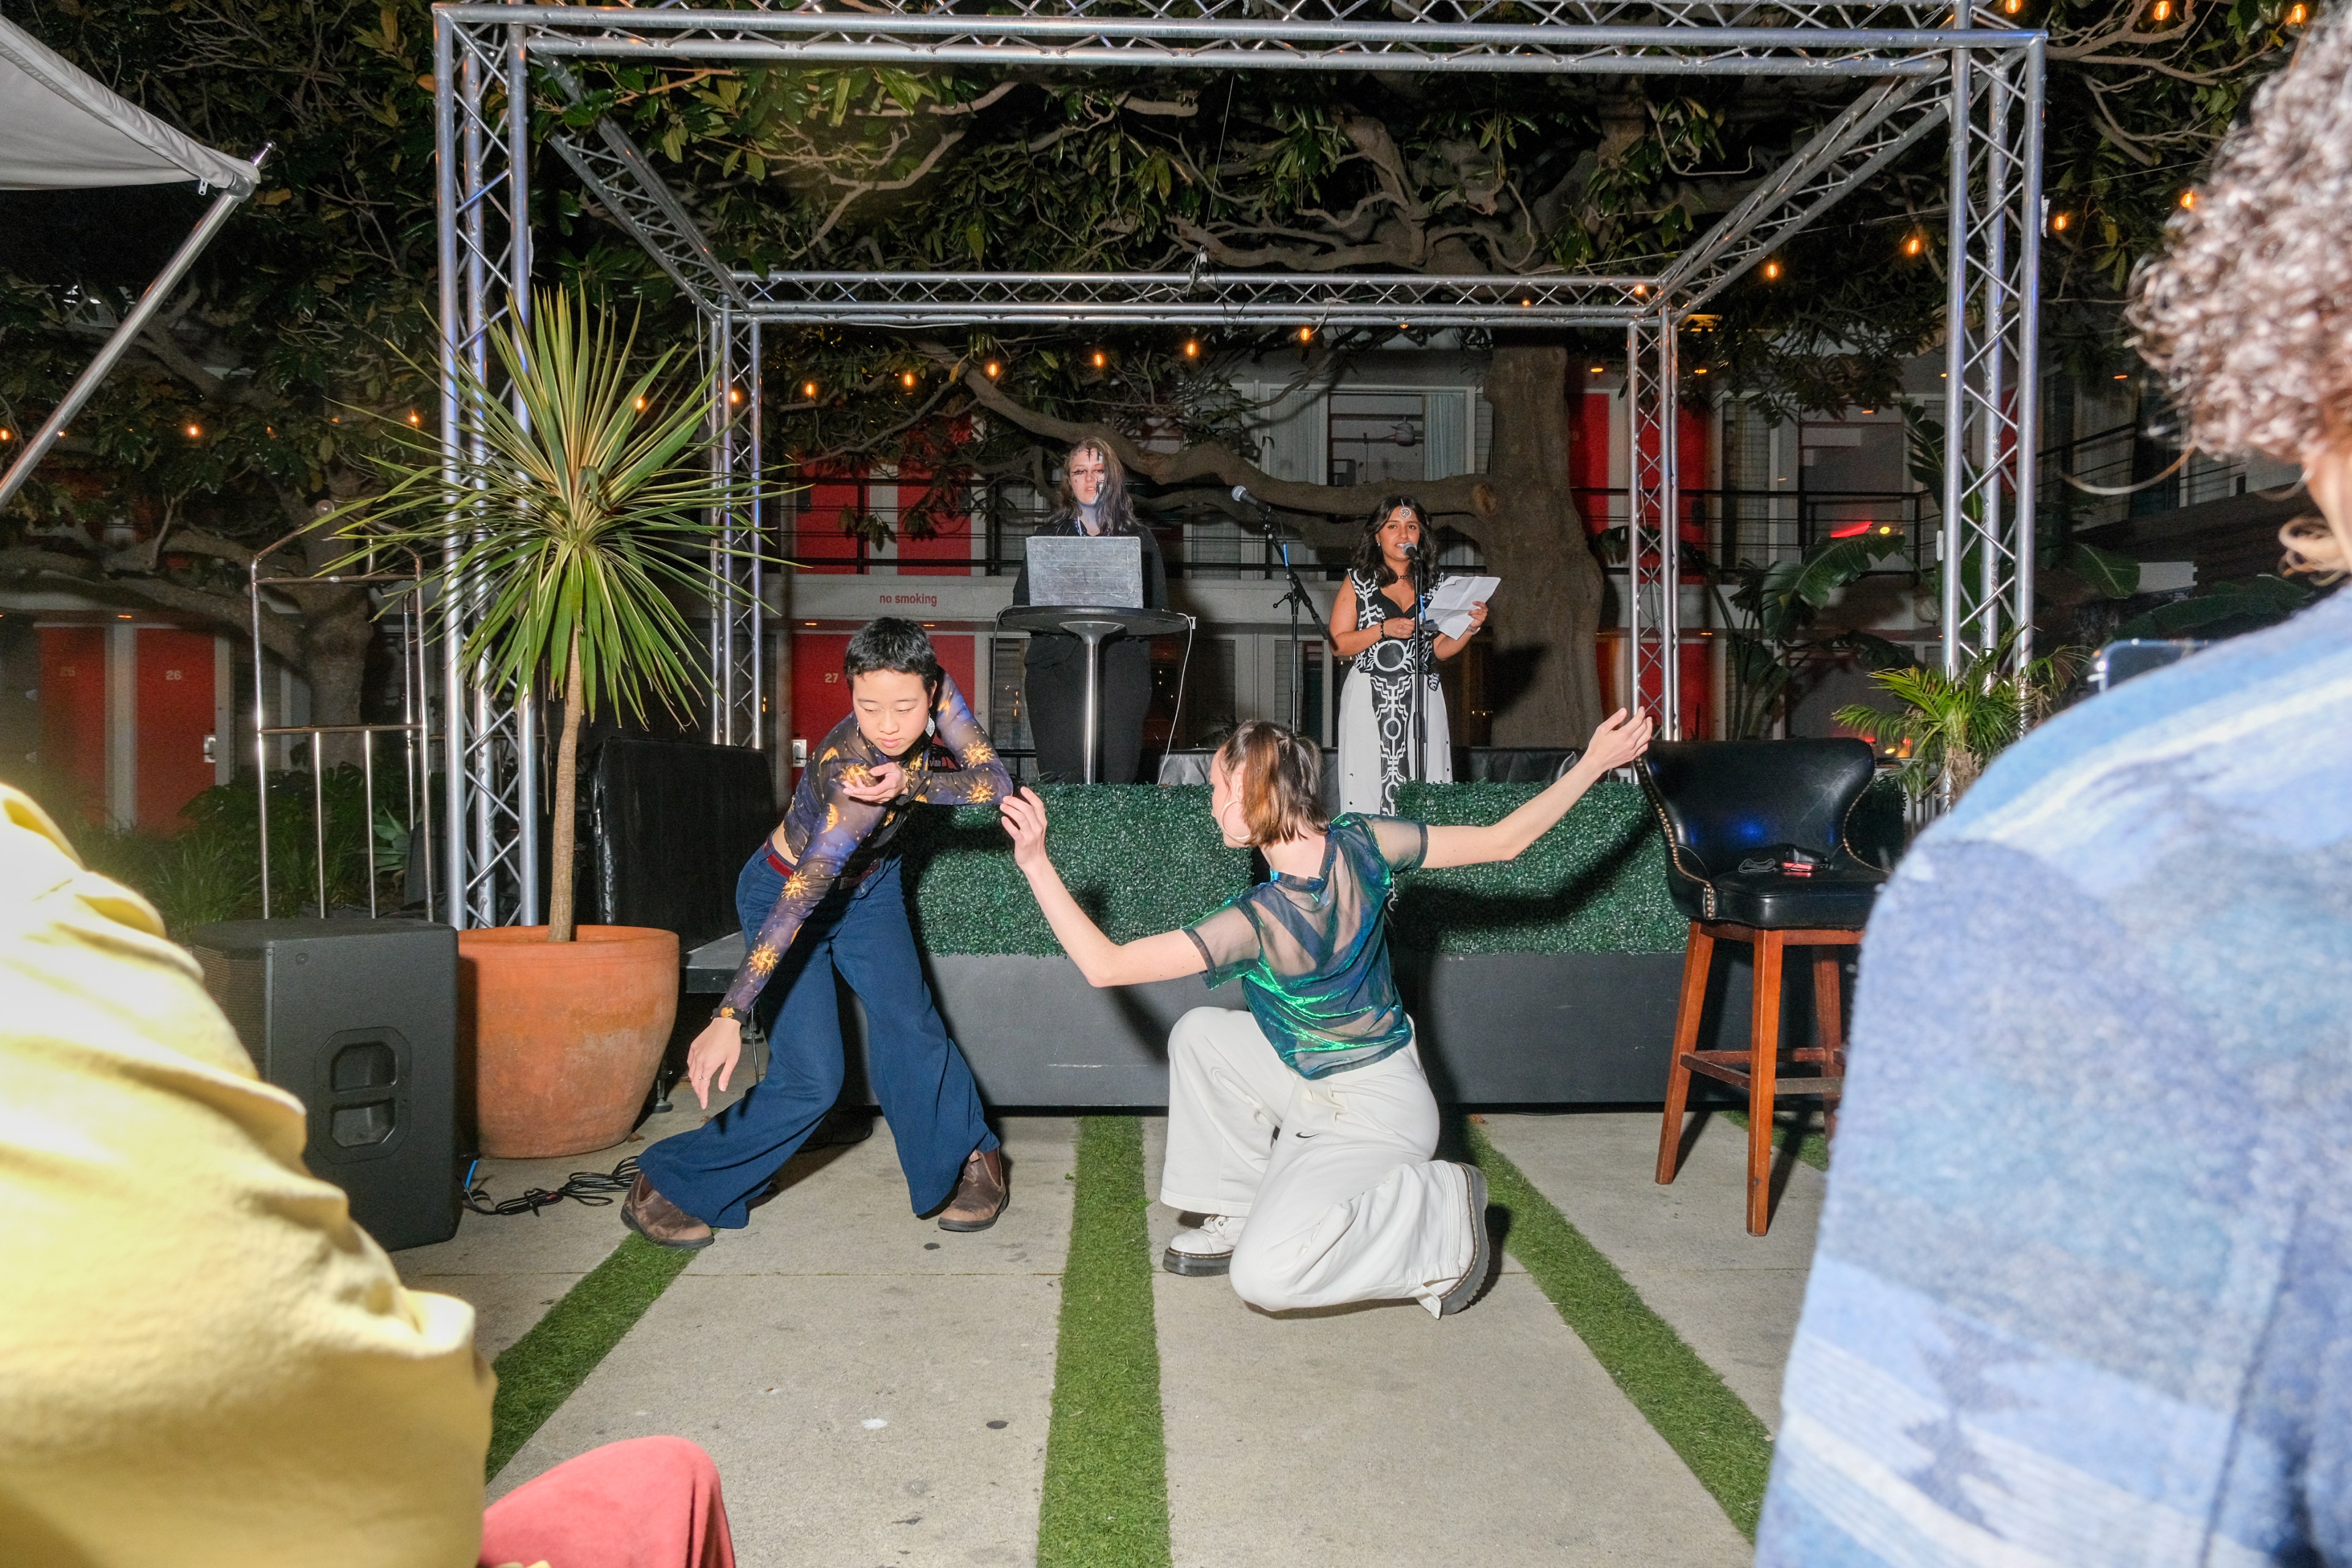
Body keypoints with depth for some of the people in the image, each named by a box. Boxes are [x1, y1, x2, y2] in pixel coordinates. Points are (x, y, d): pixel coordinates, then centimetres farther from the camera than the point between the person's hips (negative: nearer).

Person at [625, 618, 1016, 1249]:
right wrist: (729, 1017, -51)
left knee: (908, 1027, -11)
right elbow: (797, 903, -45)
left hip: (869, 886, 5)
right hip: (784, 889, -5)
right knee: (811, 1080, -10)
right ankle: (666, 1187, 7)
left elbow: (995, 781, -23)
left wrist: (910, 783, -39)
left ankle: (973, 1158, 11)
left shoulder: (935, 690, -24)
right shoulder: (854, 778, -40)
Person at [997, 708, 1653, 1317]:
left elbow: (1104, 965, -31)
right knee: (1198, 1035, 10)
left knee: (1263, 1276, -14)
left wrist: (1035, 861, -26)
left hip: (1374, 1115, -9)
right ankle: (1236, 1216, 21)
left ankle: (1442, 1212, -1)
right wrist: (1595, 762, 2)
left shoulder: (1256, 923, -32)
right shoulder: (1363, 844, -13)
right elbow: (1503, 840, -7)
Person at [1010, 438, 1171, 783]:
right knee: (1059, 779, -12)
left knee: (1116, 778, -12)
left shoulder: (1140, 538, 18)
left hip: (1121, 666, 0)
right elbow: (1022, 599, 13)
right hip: (1056, 666, 1)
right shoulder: (1048, 537, 20)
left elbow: (1157, 607, 11)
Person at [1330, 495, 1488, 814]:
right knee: (1368, 787, -7)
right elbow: (1338, 644, -1)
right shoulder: (1359, 581, 5)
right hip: (1370, 702, -2)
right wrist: (1384, 630, -11)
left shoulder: (1433, 582, 13)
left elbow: (1440, 649, 15)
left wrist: (1471, 628, -2)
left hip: (1422, 702, 2)